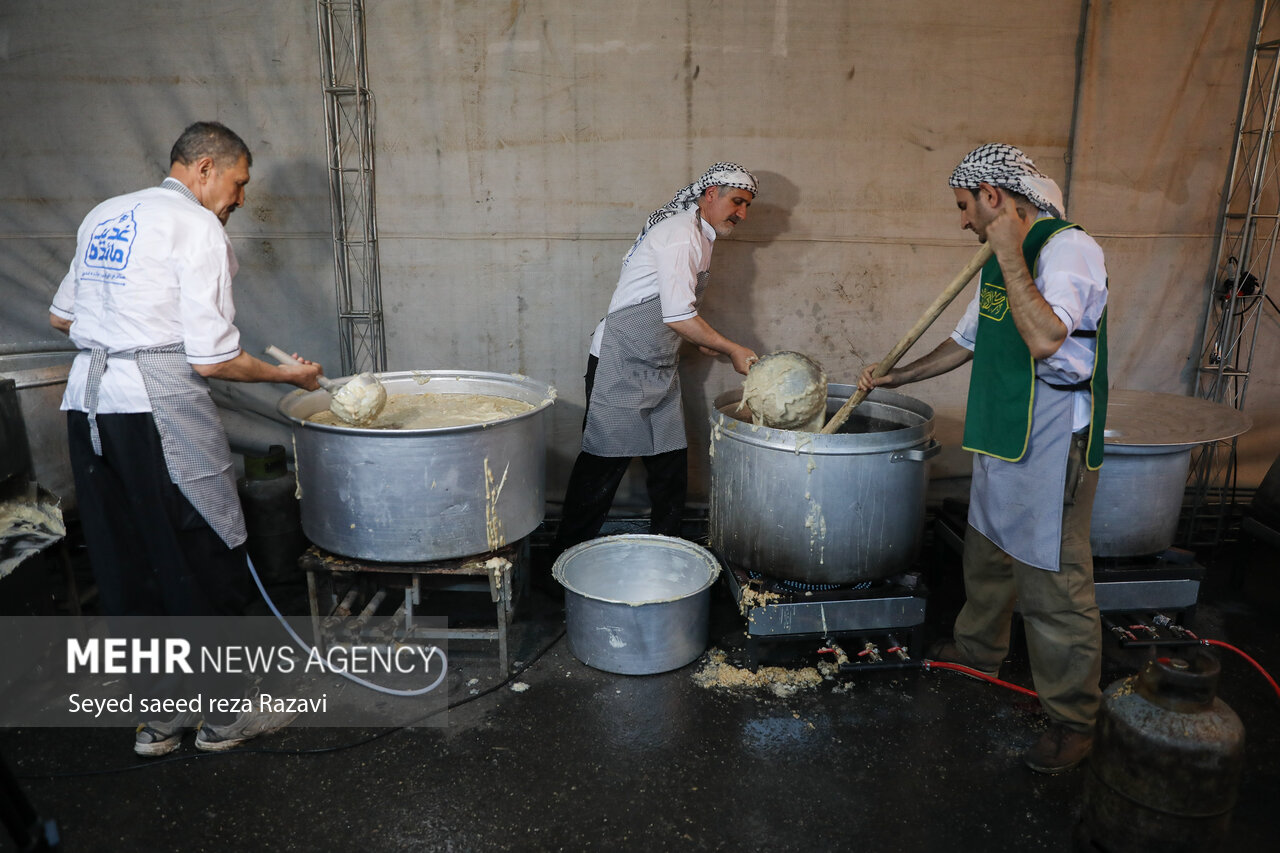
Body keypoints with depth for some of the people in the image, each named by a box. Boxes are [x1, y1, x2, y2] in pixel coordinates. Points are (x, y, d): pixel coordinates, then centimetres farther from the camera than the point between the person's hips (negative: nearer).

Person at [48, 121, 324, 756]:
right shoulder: (197, 227, -8)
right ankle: (224, 715, 18)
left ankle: (155, 716, 27)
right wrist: (285, 374, 1)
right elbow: (212, 360, -13)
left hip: (86, 399, 8)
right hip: (157, 404, -8)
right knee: (203, 561, 5)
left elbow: (61, 318, 24)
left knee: (124, 565, 14)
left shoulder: (102, 217, 16)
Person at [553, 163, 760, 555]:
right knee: (604, 464, -3)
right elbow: (678, 316, -24)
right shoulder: (680, 233, -16)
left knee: (671, 462, 9)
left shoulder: (700, 236, 15)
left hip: (660, 369, 9)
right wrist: (732, 350, -15)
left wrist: (700, 340, 13)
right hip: (621, 365, -9)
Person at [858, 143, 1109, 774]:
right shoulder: (1003, 260, 13)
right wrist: (894, 377, 29)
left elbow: (1044, 339, -32)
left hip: (1051, 443, -9)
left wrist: (1009, 255, -24)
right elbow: (966, 342, 24)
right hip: (999, 438, 9)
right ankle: (978, 649, 45)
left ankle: (1073, 720, 13)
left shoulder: (1069, 248, -15)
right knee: (986, 553, 23)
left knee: (1054, 582, -2)